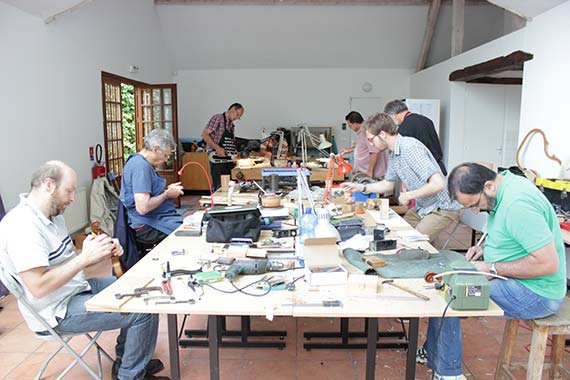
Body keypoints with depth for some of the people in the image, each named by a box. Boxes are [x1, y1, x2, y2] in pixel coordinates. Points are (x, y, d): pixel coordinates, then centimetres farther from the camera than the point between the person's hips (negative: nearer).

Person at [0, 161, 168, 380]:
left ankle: (125, 360, 23)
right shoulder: (22, 226, -24)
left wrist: (102, 253, -6)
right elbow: (38, 287, -30)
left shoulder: (53, 216, 7)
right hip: (58, 312, -10)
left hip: (77, 289, 10)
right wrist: (85, 258, -27)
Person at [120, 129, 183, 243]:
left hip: (157, 218, 11)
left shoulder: (140, 161, 13)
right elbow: (142, 207, -27)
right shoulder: (141, 166, -20)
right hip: (148, 227, -11)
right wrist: (167, 194, -13)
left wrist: (166, 189, 8)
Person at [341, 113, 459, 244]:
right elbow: (388, 184, 19)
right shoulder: (393, 154, 4)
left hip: (440, 209, -9)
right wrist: (360, 187, 10)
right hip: (421, 208, 9)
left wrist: (409, 196, -20)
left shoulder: (411, 147, -26)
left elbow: (438, 184, -31)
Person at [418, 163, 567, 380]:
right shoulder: (504, 188, 3)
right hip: (515, 281, 10)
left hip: (536, 295, -10)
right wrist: (486, 249, 3)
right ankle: (432, 352, 22)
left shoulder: (518, 204, -28)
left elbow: (548, 263, -28)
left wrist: (493, 269, -21)